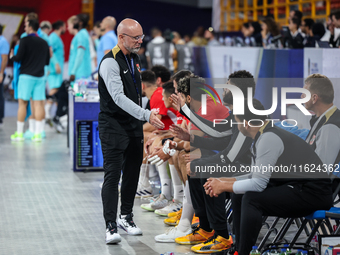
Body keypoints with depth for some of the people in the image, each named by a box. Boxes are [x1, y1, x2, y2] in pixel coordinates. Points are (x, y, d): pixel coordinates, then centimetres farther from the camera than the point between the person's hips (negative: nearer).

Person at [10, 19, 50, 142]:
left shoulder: (25, 40, -6)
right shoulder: (44, 43, 9)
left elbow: (18, 58, -10)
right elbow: (47, 61, 13)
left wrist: (12, 56, 11)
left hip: (26, 76, -4)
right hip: (40, 76, 4)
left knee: (22, 103, 1)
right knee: (38, 104, 1)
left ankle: (19, 133, 4)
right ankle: (37, 133, -2)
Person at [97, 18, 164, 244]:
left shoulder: (135, 58, 10)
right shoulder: (110, 63, -19)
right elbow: (118, 97, -28)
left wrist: (143, 119, 18)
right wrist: (147, 115, -34)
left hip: (134, 124, 8)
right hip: (114, 126, -8)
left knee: (133, 172, 13)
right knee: (113, 175, -9)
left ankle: (126, 216, 28)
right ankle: (111, 226, -7)